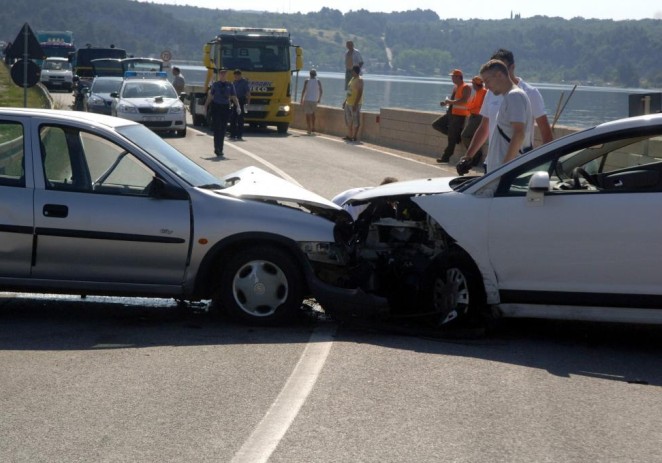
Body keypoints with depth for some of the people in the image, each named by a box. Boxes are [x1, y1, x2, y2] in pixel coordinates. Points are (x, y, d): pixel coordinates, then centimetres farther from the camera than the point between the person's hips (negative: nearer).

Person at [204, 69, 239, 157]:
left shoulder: (230, 85, 5)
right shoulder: (215, 85, 2)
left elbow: (234, 97, 4)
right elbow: (210, 96, 4)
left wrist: (238, 106, -8)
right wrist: (206, 106, -3)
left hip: (225, 108, 2)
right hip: (216, 107, -2)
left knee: (223, 129, 7)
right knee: (217, 128, -9)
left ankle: (220, 149, 17)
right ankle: (217, 149, -8)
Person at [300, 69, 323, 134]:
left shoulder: (307, 81, -2)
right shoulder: (318, 82, 3)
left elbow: (303, 91, -7)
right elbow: (321, 91, 2)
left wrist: (302, 99, 0)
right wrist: (319, 99, 16)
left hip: (307, 100, -2)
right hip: (314, 100, 2)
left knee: (308, 115, 2)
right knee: (312, 113, 22)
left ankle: (309, 130, -3)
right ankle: (313, 128, 16)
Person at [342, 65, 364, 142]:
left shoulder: (359, 80, -14)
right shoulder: (352, 79, 15)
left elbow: (360, 93, -20)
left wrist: (355, 104, -25)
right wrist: (345, 101, 20)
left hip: (355, 104, -10)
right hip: (348, 103, 10)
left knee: (355, 121, -3)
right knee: (348, 121, 14)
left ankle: (354, 137, 0)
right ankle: (349, 136, 22)